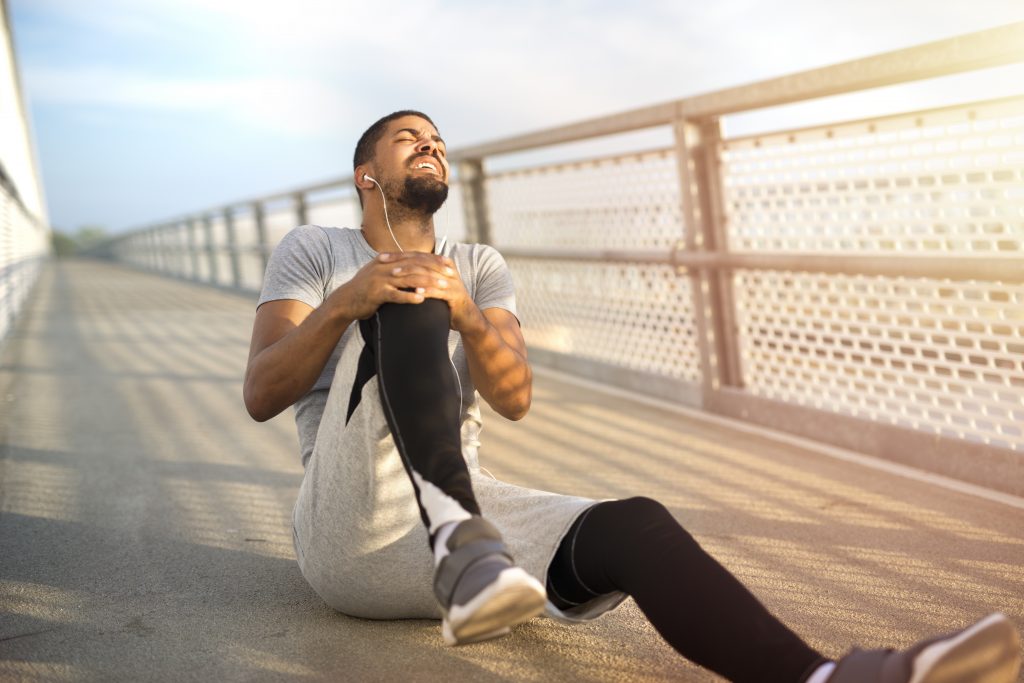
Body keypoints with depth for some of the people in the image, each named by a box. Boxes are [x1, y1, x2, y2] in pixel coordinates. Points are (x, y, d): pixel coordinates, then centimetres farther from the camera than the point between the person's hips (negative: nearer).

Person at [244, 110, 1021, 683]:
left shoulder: (478, 268, 18)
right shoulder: (312, 249, 11)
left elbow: (516, 398, 1)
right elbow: (261, 396, -4)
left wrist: (465, 315, -21)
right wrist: (343, 303, -23)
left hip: (469, 504, 3)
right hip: (352, 531, -3)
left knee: (633, 525, -27)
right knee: (408, 301, -26)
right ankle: (464, 544, -49)